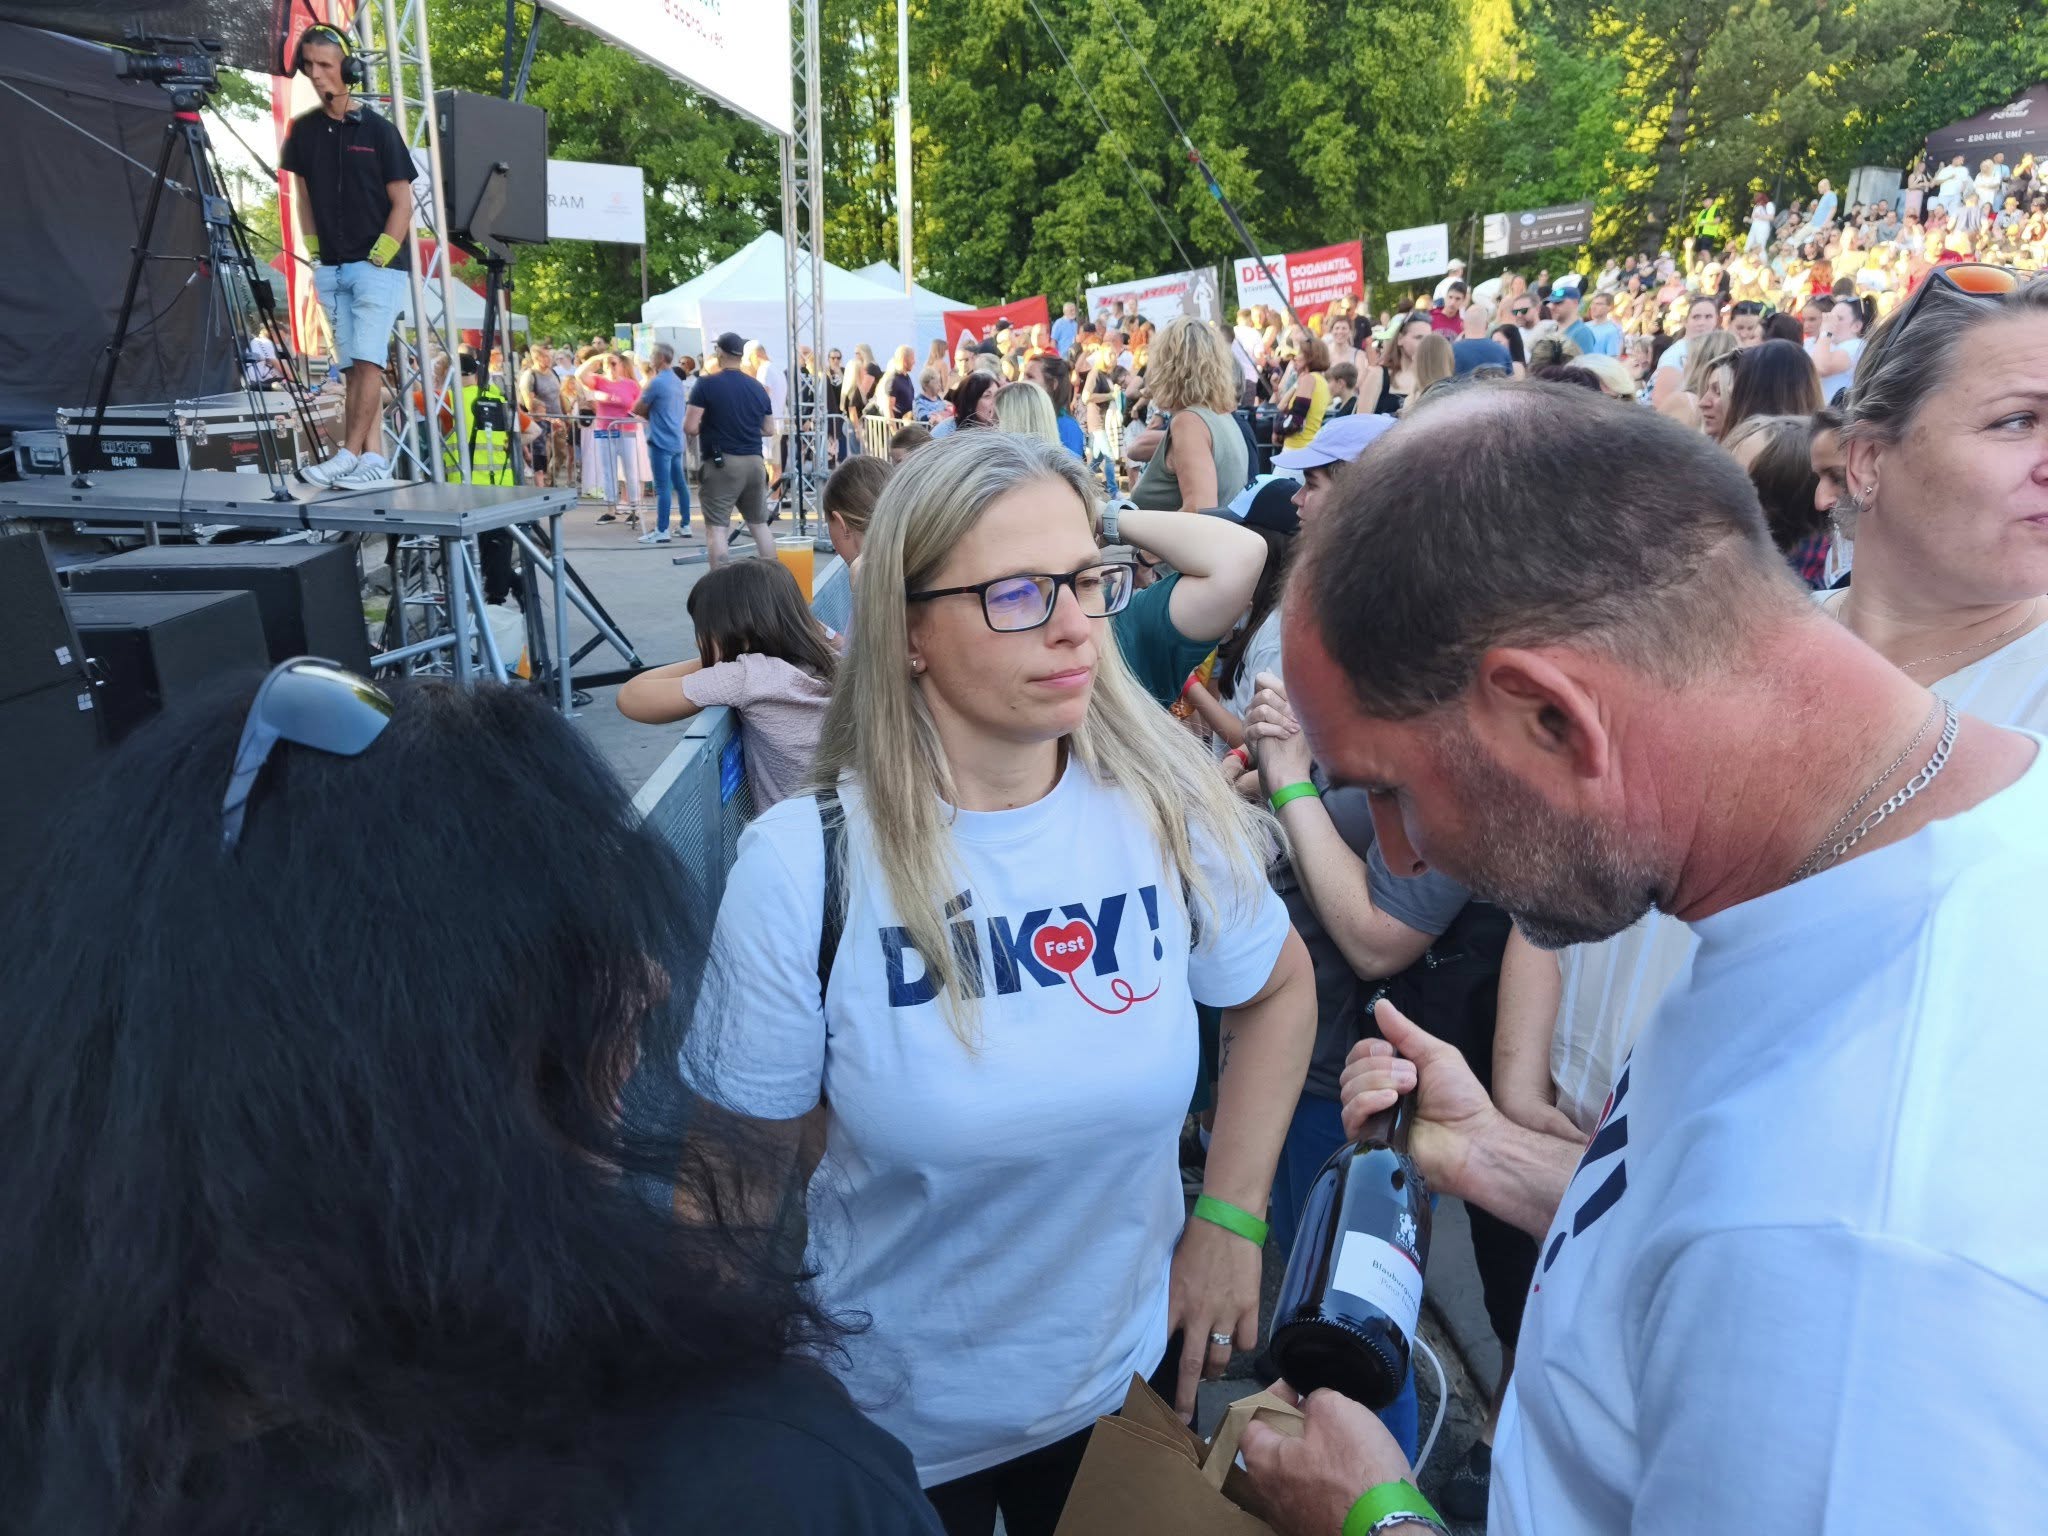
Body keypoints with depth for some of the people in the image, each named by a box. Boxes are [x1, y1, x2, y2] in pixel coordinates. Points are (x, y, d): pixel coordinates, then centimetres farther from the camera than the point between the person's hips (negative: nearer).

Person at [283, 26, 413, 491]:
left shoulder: (379, 130, -3)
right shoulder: (304, 130, 8)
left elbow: (402, 202, -4)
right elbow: (303, 192, 18)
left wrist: (378, 257, -9)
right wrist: (315, 250, 9)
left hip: (379, 263, -5)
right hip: (331, 268, 5)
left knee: (367, 360, -13)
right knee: (353, 367, 2)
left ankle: (350, 456, -12)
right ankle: (375, 461, 2)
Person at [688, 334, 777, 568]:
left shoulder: (707, 384, -6)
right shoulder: (757, 387, 9)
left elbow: (690, 428, -10)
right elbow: (767, 430, 16)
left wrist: (709, 426, 10)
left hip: (722, 463, -5)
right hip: (754, 462, 5)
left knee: (716, 527, -3)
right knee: (760, 524, 14)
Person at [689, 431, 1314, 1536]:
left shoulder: (1168, 812, -14)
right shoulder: (802, 864, -21)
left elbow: (1279, 989, 4)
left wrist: (1230, 1218, -1)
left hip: (1133, 1374, 3)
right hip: (898, 1414, -2)